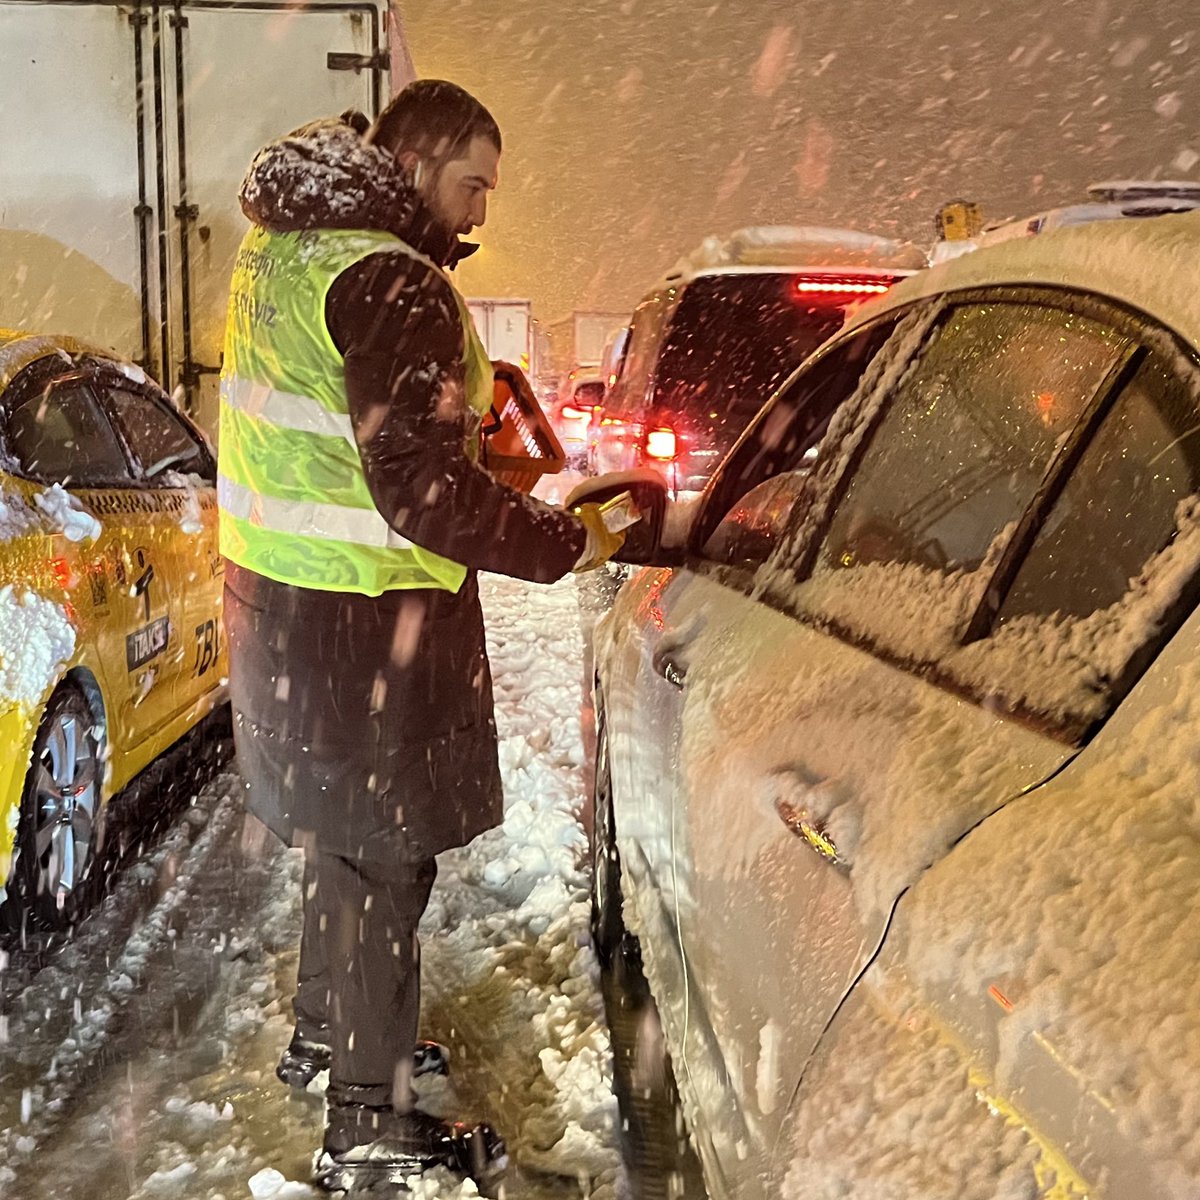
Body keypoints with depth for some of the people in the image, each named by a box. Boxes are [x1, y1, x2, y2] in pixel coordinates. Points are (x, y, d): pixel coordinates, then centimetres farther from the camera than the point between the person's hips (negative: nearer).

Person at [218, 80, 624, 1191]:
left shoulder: (279, 245, 9)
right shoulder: (391, 286, -22)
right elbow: (425, 493, -28)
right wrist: (571, 543, -17)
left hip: (278, 589, 10)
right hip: (363, 615, -10)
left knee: (341, 829, 24)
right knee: (382, 856, 3)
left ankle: (324, 1030, 43)